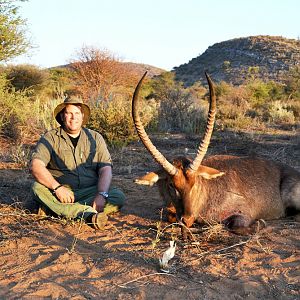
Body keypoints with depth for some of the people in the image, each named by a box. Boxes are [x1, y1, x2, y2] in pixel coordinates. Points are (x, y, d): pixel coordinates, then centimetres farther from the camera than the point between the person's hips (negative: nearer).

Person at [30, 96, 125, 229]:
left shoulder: (95, 138, 9)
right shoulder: (51, 137, 3)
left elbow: (106, 170, -1)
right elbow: (35, 165, -12)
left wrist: (101, 195, -20)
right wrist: (57, 187, -27)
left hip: (90, 192, 2)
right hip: (61, 192, -1)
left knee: (119, 196, -23)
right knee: (37, 187, -30)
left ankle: (55, 207, -29)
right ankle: (89, 214, -40)